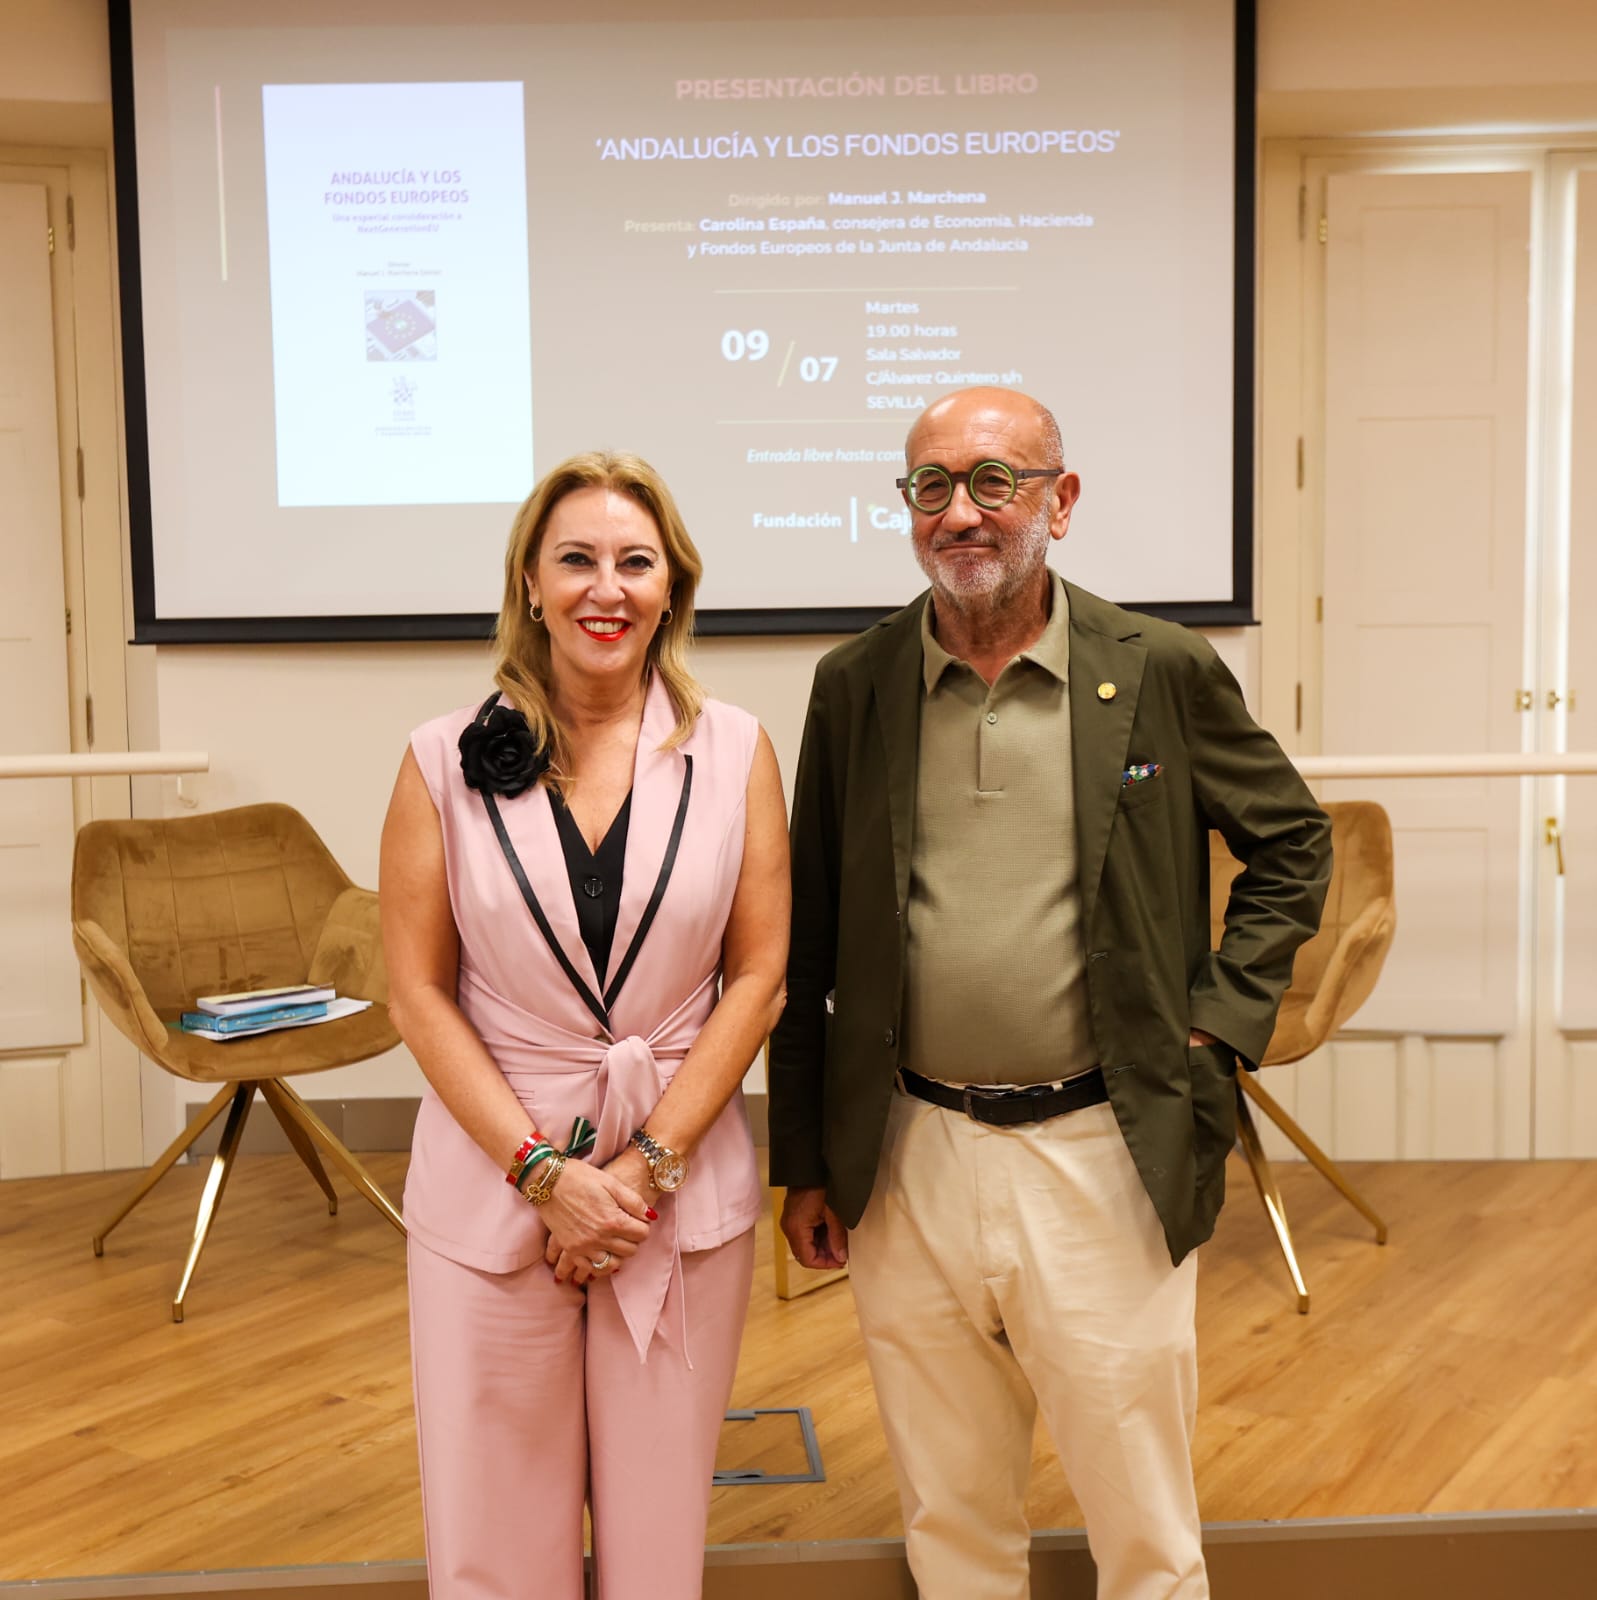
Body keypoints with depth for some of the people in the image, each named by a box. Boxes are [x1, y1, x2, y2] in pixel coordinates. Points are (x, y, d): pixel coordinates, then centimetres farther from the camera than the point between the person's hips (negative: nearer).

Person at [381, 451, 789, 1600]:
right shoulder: (449, 760, -3)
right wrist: (543, 1168, -10)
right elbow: (418, 989, -2)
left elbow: (759, 976, -1)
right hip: (493, 1177, 0)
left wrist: (648, 1163, -8)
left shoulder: (733, 753, -1)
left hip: (684, 1176, 1)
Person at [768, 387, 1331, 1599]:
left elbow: (1293, 839, 10)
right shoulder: (854, 686, 1)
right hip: (908, 1166, 2)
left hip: (1103, 1158, -1)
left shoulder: (1163, 672, -4)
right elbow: (809, 942, 6)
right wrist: (804, 1160, 7)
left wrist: (1220, 1018, 0)